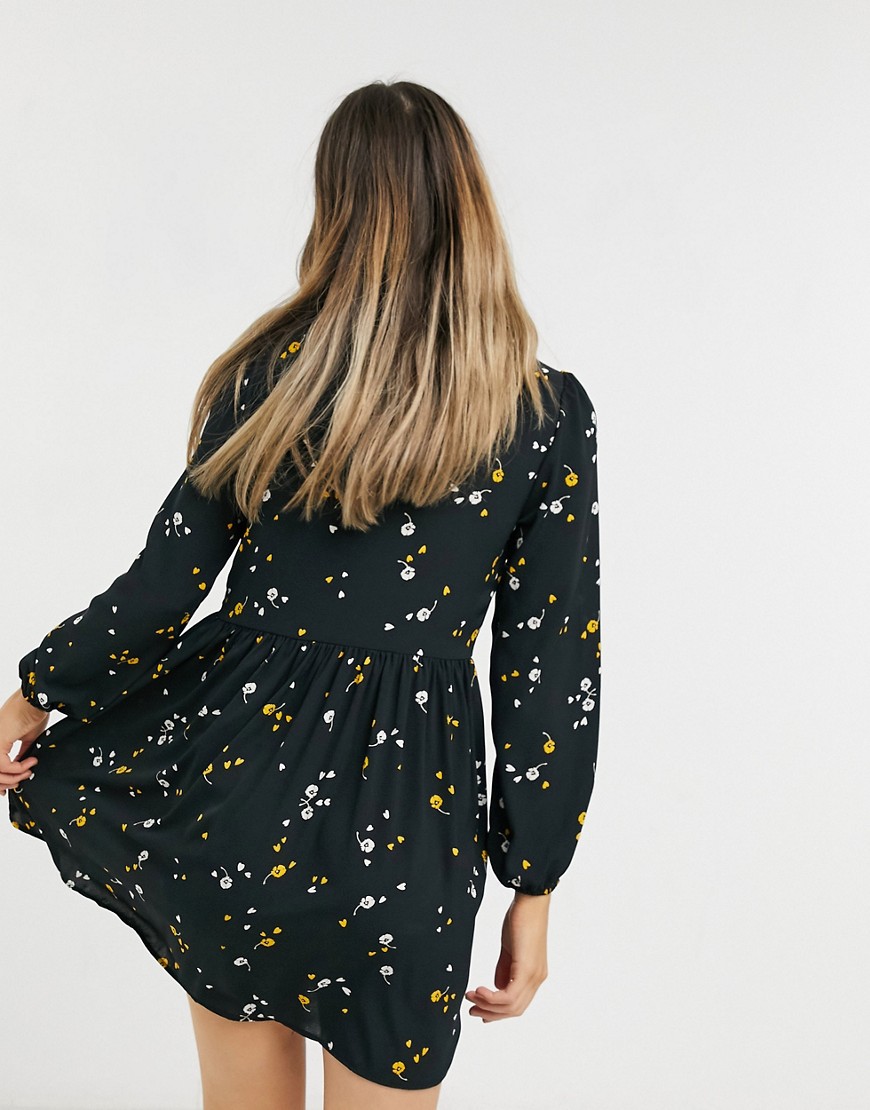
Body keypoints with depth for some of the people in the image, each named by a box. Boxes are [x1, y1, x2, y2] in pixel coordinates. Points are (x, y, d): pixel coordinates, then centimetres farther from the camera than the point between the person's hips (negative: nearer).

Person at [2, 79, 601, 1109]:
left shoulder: (272, 374, -8)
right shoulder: (551, 415, -7)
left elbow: (165, 583, -3)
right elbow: (550, 667, -5)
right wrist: (534, 889, 4)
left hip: (242, 753, 0)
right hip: (407, 818, 0)